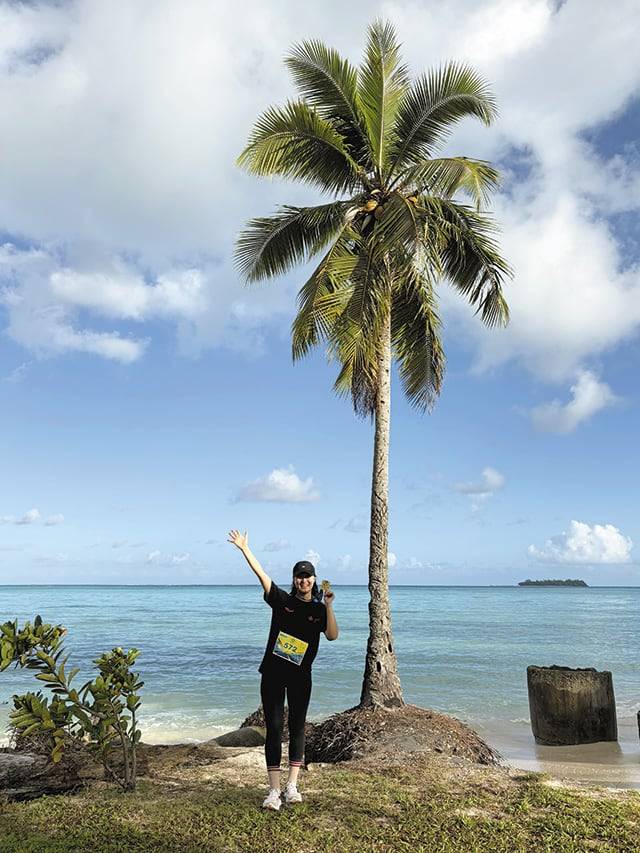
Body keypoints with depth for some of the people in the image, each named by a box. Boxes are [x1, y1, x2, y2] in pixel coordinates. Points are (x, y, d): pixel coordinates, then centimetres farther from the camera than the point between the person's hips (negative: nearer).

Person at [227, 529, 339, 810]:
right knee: (274, 728, -1)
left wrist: (329, 606, -19)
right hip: (273, 673, -1)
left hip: (300, 676, 1)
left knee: (297, 727, 8)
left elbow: (332, 636, -13)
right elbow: (261, 574, -8)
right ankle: (273, 791, 3)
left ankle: (292, 786, 17)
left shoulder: (320, 610, 2)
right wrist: (244, 548, -14)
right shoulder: (282, 600, -1)